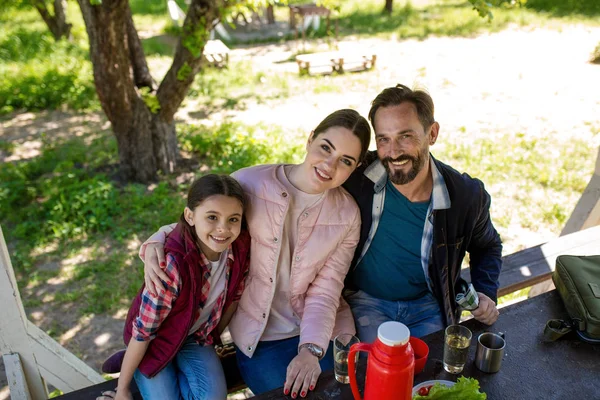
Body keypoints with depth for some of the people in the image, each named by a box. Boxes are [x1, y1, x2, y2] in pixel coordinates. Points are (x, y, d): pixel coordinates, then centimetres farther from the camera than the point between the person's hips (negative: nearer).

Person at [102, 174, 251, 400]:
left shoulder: (241, 247, -22)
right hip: (157, 339, -4)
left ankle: (175, 368, 15)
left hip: (196, 336, 4)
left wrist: (214, 337, 12)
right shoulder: (172, 265, -38)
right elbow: (142, 331, -25)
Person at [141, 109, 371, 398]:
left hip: (320, 329, 2)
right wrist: (156, 244, -22)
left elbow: (325, 290, -10)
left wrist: (311, 350, -23)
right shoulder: (249, 183, -16)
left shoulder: (347, 215, -8)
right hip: (259, 333, -2)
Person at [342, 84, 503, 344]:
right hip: (366, 301, -2)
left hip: (428, 306, 2)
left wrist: (486, 293, -4)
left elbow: (487, 246, 9)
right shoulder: (356, 175, -18)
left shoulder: (467, 195, -12)